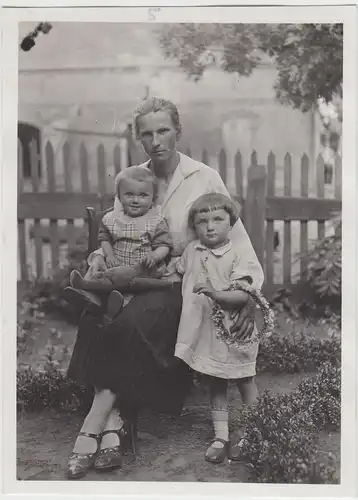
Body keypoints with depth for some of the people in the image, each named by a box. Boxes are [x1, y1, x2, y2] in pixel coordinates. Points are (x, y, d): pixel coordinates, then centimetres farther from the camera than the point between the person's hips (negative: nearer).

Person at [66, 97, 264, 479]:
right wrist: (98, 256, -6)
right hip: (138, 282, 4)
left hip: (184, 283, -4)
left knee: (132, 322, -31)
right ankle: (116, 426, -22)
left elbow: (234, 235, -4)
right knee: (96, 318, -26)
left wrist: (249, 294, -14)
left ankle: (91, 429, -21)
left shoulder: (205, 178, -2)